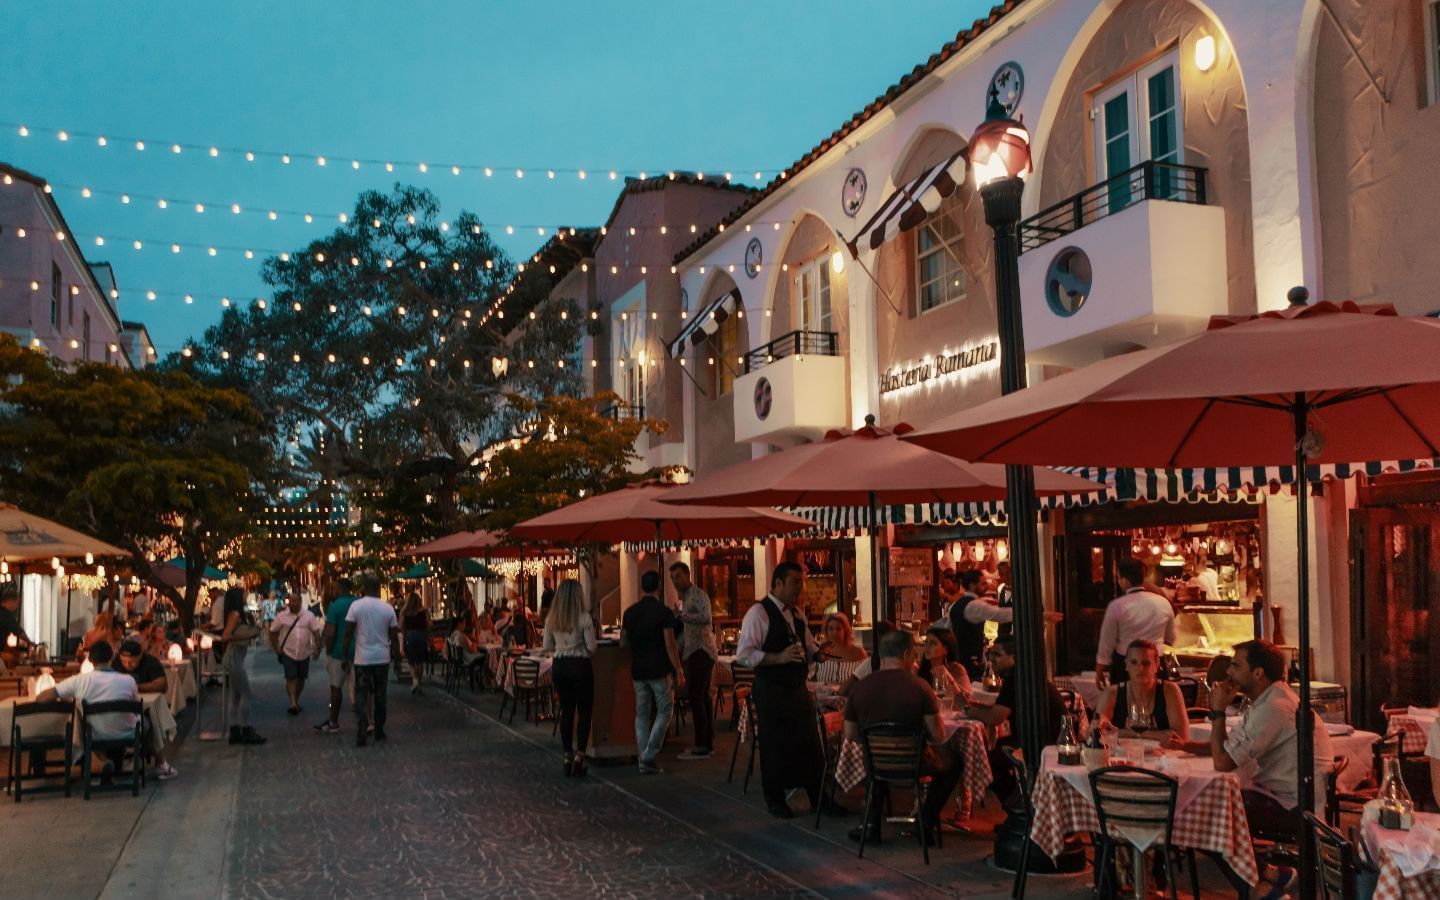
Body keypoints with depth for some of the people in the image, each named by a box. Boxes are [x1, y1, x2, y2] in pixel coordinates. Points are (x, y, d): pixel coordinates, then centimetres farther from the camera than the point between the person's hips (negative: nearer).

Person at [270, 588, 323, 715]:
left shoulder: (309, 615, -1)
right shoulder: (282, 616, -3)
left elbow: (316, 632, 0)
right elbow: (273, 632, 5)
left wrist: (317, 648, -6)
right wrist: (276, 647, 0)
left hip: (304, 653, 2)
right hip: (288, 653, -2)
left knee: (301, 679, 12)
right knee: (291, 678, -12)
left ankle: (296, 701, 29)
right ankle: (293, 704, -15)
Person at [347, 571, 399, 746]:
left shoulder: (356, 606, -8)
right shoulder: (388, 608, -1)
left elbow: (348, 633, -8)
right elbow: (394, 635, 3)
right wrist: (396, 652, 17)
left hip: (363, 658, -2)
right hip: (382, 658, 2)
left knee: (361, 695, 2)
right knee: (380, 695, 12)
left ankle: (362, 733, -8)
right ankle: (379, 731, 18)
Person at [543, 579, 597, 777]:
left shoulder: (551, 619, 2)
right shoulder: (584, 617, -13)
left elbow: (547, 647, 8)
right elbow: (591, 648, -13)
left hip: (559, 666, 5)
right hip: (580, 665, -5)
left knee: (566, 710, 13)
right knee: (584, 711, 5)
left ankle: (566, 756, 15)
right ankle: (579, 755, -2)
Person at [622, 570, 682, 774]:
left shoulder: (630, 612, 4)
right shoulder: (664, 612, -10)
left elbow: (623, 643, 9)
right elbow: (670, 645, -14)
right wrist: (678, 670, -9)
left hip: (638, 670, 5)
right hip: (659, 670, -4)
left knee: (642, 714, 11)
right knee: (664, 711, 6)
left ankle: (643, 761, 10)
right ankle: (649, 755, -5)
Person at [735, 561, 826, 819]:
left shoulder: (798, 614, 11)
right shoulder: (758, 613, -13)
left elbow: (809, 647, 23)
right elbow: (743, 655, -19)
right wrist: (779, 657, -26)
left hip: (798, 688, 7)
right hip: (771, 689, -7)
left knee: (810, 742, 10)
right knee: (775, 746, 4)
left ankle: (818, 798, 22)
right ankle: (775, 800, 20)